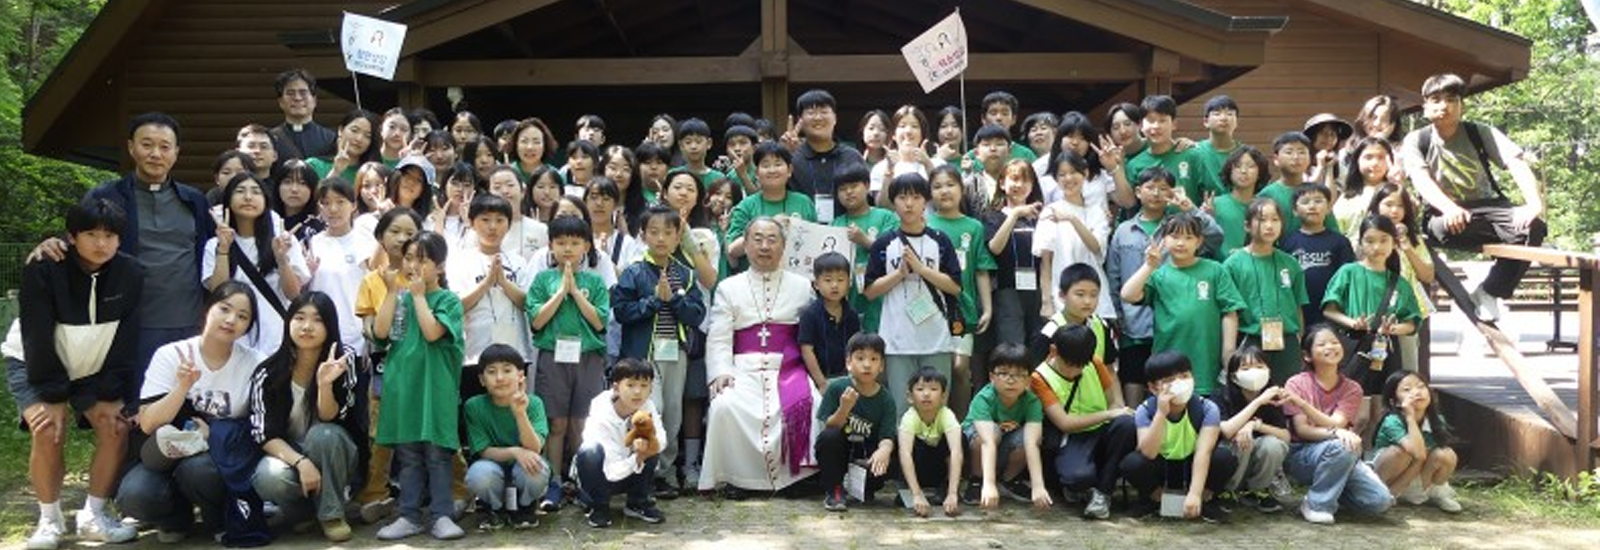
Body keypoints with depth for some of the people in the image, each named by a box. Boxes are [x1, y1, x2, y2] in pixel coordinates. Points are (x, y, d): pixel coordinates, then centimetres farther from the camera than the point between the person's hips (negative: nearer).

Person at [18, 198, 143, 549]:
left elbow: (127, 340, -13)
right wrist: (54, 396, -24)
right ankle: (50, 520, -4)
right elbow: (38, 338, -23)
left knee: (116, 427, -15)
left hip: (95, 370, 3)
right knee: (49, 432, -23)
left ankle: (93, 516, 1)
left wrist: (111, 396, -17)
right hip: (35, 366, -3)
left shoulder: (131, 274, -16)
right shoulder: (42, 270, -23)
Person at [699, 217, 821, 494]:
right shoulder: (728, 288, 16)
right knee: (725, 406, -29)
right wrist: (720, 372, -12)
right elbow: (718, 339, 6)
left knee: (804, 405, -31)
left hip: (788, 368, 0)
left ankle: (794, 475, -15)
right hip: (744, 369, 0)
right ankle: (737, 477, -13)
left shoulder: (802, 286, 16)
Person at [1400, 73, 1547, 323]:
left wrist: (1535, 204, -29)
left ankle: (1488, 293, -14)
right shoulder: (1415, 140, 1)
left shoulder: (1481, 133, 3)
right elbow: (1421, 178, -16)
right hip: (1445, 214, -2)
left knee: (1533, 226, -28)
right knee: (1441, 228, -39)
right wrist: (1449, 207, -37)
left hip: (1490, 207, 2)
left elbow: (1518, 164, -10)